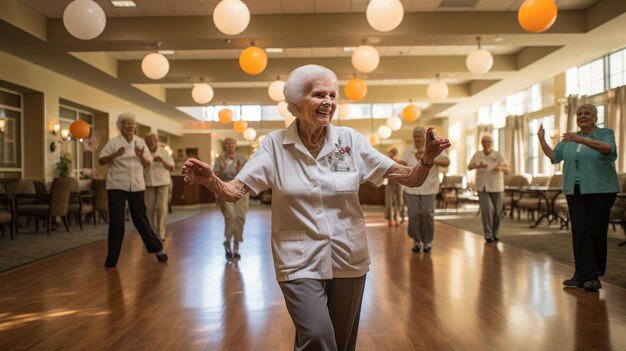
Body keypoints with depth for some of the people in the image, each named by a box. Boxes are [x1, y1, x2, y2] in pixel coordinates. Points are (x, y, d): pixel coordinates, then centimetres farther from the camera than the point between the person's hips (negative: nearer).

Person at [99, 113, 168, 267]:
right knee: (116, 221, 0)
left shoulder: (140, 142, 8)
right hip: (116, 186, -2)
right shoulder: (113, 142, -1)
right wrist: (115, 154, -21)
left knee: (140, 218, 7)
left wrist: (141, 156, -13)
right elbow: (101, 161, -5)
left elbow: (148, 164, 7)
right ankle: (112, 257, 12)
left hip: (136, 186, 2)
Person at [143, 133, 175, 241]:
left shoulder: (164, 152, 1)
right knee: (150, 208, 2)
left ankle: (161, 233, -3)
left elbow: (171, 168, 0)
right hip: (149, 184, 1)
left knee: (162, 208, -8)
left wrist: (162, 161, -16)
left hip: (163, 183, -1)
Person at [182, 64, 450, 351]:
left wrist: (427, 159, -23)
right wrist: (209, 180, -29)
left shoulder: (350, 140, -3)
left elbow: (410, 178, -3)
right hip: (300, 262, -2)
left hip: (348, 260, 3)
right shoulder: (275, 144, -6)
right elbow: (234, 191, -9)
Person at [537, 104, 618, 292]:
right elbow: (553, 156, 14)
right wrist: (541, 139, 2)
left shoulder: (605, 133, 0)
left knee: (596, 232, -1)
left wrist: (581, 140, -33)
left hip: (600, 191, -4)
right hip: (575, 192, 4)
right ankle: (587, 275, 0)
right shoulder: (569, 139, 14)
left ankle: (593, 274, 10)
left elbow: (608, 148, -21)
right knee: (580, 232, -2)